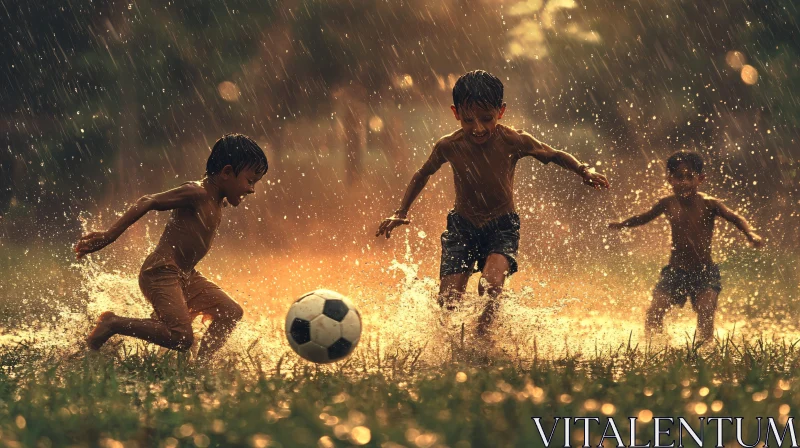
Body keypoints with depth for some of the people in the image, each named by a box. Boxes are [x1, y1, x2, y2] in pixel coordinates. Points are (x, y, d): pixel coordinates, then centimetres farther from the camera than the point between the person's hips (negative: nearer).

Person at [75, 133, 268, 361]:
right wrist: (109, 235, -25)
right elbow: (148, 202, -22)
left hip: (186, 276, 10)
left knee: (231, 312, 5)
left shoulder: (218, 201, 12)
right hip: (161, 274, -10)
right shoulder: (196, 193, -17)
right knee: (181, 339, -21)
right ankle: (112, 323, -7)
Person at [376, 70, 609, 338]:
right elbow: (423, 175, 9)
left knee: (491, 284, -30)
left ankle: (482, 336, -4)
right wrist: (401, 213, 8)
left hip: (502, 228, -2)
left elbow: (555, 156, 0)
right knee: (447, 304, -7)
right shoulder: (448, 147, -13)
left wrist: (584, 171, -17)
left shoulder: (514, 142, -18)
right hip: (462, 227, 2)